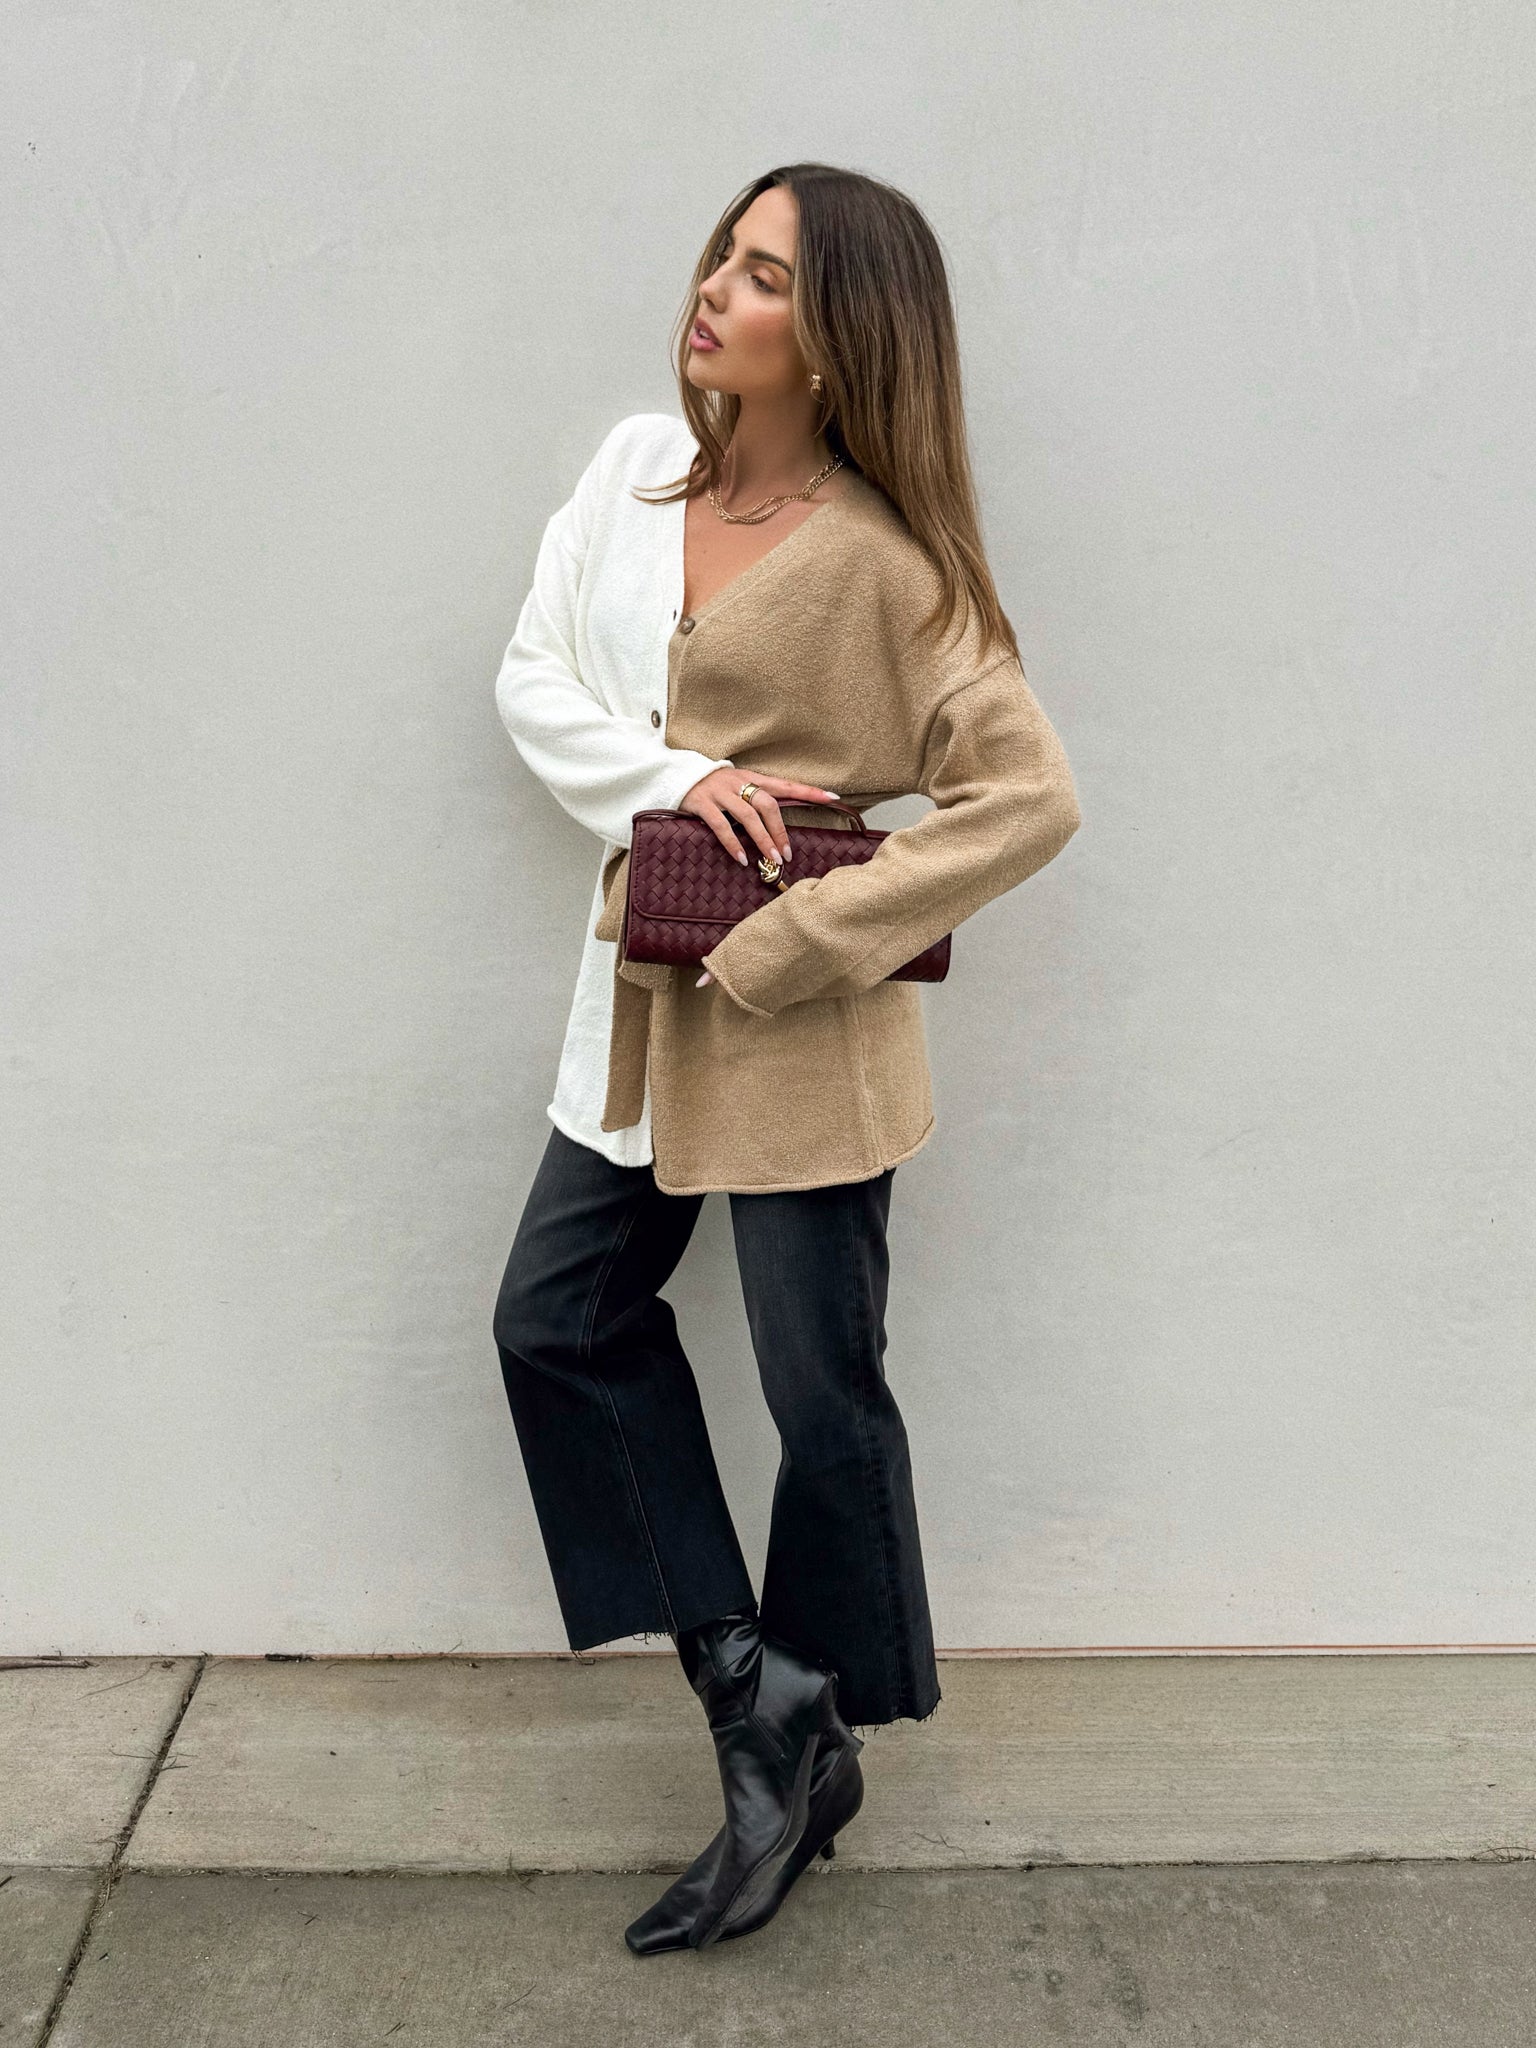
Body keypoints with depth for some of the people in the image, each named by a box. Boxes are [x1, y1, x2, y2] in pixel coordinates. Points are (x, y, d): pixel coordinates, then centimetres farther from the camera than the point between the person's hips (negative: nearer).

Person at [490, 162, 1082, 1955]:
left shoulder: (881, 560, -13)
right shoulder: (636, 464, 5)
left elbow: (1030, 797, -17)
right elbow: (533, 677, 4)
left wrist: (792, 937, -20)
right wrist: (673, 776, -16)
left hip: (797, 1028, -7)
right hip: (638, 996, 7)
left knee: (822, 1396, 6)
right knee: (562, 1319, 12)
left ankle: (817, 1740, 31)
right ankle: (749, 1682, 24)